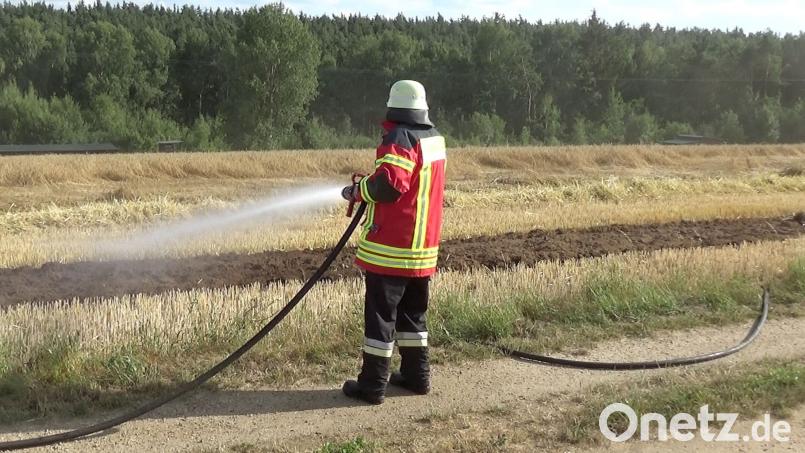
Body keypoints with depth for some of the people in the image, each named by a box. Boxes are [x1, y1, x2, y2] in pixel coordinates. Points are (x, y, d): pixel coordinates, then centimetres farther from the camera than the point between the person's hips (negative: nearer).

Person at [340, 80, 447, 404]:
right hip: (424, 246, 8)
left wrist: (357, 191, -9)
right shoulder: (435, 139, 10)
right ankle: (417, 375, 25)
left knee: (380, 315, -1)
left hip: (390, 249, -8)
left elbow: (389, 184, -27)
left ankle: (373, 385, 5)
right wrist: (369, 186, 13)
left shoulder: (400, 140, -16)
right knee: (413, 313, 19)